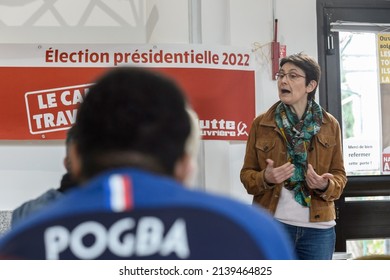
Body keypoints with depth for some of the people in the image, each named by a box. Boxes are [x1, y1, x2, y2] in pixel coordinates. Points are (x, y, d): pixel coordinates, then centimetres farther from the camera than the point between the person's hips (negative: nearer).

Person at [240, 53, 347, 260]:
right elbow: (246, 174, 4)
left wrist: (326, 185, -15)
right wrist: (266, 178, -17)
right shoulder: (261, 124, 2)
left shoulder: (329, 125, 4)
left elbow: (339, 175, 8)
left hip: (318, 228, 1)